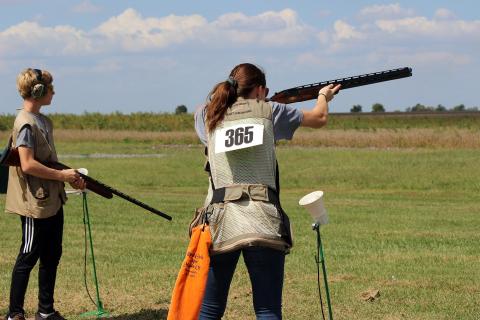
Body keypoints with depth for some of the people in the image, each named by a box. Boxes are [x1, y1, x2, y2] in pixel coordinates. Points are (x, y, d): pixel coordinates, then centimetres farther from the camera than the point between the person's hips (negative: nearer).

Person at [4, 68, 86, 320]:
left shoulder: (44, 121, 13)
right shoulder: (26, 123, -16)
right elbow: (28, 165, -23)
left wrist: (71, 178, 7)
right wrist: (62, 175, -16)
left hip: (53, 201, 9)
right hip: (34, 203, -9)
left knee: (51, 257, 14)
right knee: (28, 257, -2)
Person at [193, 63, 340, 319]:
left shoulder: (208, 116, 12)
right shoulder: (269, 111, 8)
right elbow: (319, 118, 24)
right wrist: (324, 96, 46)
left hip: (219, 221, 2)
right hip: (263, 223, -2)